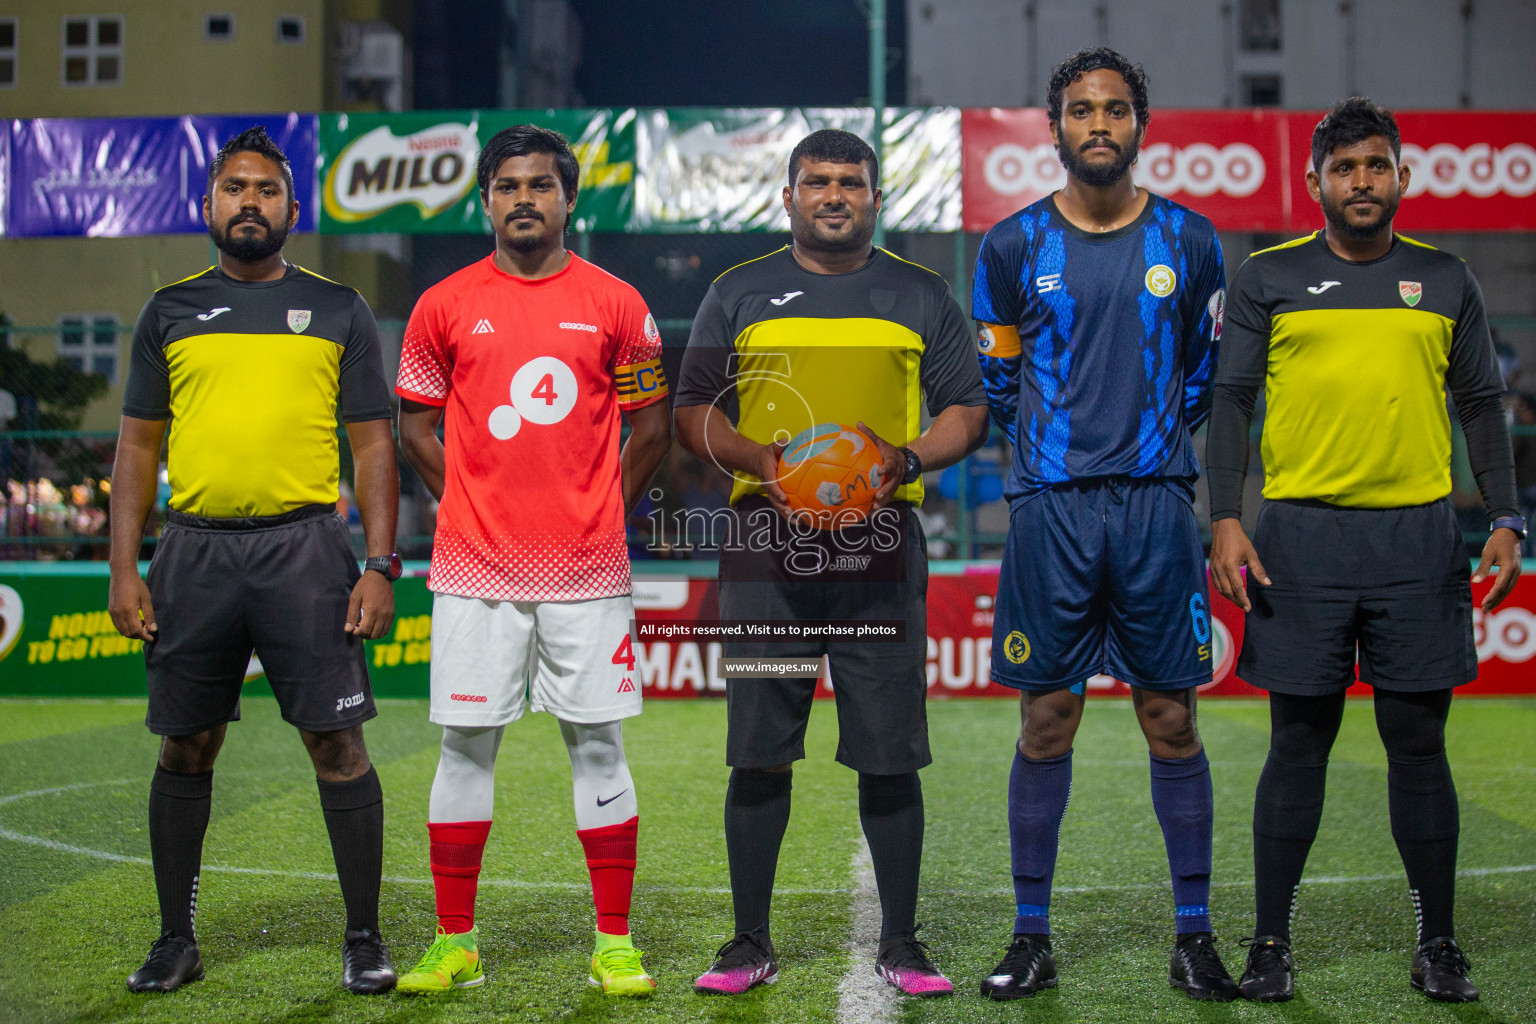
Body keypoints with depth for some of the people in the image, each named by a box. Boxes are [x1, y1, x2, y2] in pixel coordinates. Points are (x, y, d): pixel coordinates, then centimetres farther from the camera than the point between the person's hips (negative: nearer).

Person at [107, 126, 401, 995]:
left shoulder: (338, 309, 8)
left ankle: (365, 938, 8)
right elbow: (138, 445, 12)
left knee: (338, 742, -3)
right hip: (195, 549, 2)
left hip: (306, 546, -2)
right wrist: (124, 569, 3)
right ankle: (177, 939, 20)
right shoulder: (171, 311, 12)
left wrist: (381, 566, -5)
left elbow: (374, 445, 5)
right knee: (186, 749, 7)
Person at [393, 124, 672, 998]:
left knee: (599, 745, 3)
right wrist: (482, 507, 8)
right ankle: (456, 943, 14)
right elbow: (417, 426, 13)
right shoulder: (445, 305, 5)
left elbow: (652, 428, 11)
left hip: (588, 572, 0)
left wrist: (594, 512, 9)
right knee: (466, 745, 4)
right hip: (474, 571, 1)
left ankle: (615, 944, 11)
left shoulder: (616, 304, 4)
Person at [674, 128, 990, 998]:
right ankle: (751, 943, 14)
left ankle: (900, 943, 13)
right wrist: (757, 458, -9)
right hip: (765, 545, 1)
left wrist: (907, 457, -10)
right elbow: (695, 412, 10)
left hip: (882, 550, 0)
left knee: (890, 755, 1)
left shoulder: (923, 296, 11)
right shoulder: (738, 294, 12)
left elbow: (969, 410, 10)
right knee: (759, 753, 2)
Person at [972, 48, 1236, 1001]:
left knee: (1172, 720, 3)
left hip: (1158, 505, 1)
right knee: (1046, 724, 3)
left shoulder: (1188, 239, 6)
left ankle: (1195, 936, 14)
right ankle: (1033, 938, 13)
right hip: (1050, 510, 0)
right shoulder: (1013, 244, 4)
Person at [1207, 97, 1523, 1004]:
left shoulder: (1445, 280, 11)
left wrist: (1506, 520, 2)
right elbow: (1232, 400, 3)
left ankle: (1439, 947, 16)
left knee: (1419, 741, 5)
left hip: (1419, 535, 1)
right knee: (1300, 740, 3)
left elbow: (1482, 405, 13)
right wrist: (1226, 520, -8)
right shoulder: (1270, 278, 6)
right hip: (1302, 531, -1)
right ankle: (1271, 943, 12)